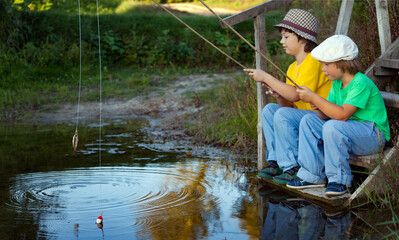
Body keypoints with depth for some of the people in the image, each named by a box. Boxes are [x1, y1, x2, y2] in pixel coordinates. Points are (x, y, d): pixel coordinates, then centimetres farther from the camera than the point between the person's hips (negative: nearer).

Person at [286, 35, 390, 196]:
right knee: (308, 121, 0)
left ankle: (340, 180, -19)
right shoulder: (337, 84, 9)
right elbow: (326, 116, 9)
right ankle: (313, 176, 1)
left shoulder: (361, 83, -20)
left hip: (373, 136, -9)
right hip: (348, 131, 9)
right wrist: (319, 107, -14)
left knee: (333, 126, -34)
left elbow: (343, 115, -29)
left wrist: (314, 97, -25)